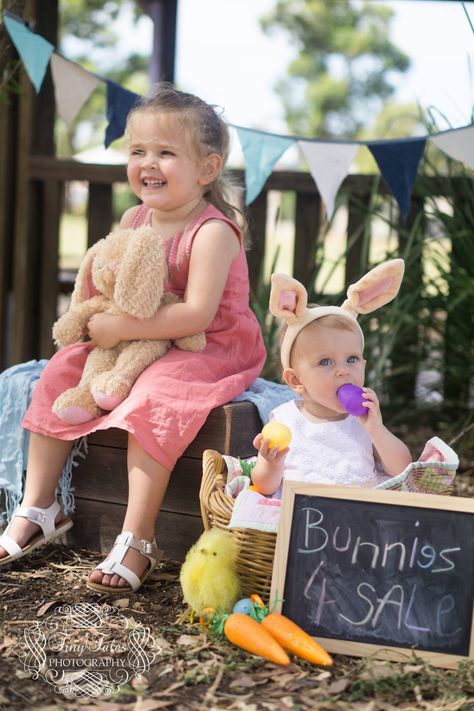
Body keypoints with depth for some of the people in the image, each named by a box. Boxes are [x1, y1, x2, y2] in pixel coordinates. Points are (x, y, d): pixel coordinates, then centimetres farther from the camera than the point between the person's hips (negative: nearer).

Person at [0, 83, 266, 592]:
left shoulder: (212, 231, -21)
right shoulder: (132, 220, 3)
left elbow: (197, 314, -31)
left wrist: (120, 327, -30)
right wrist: (90, 317, -9)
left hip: (212, 349, -8)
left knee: (151, 398, -34)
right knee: (60, 371, -1)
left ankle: (136, 544, -29)